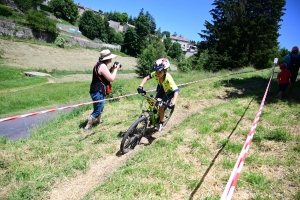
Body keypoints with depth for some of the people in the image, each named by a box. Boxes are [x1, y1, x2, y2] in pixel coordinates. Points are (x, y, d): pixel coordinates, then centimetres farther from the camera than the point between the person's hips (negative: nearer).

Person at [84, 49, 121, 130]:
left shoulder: (99, 64, 10)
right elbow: (111, 79, -22)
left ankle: (99, 121, 50)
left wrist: (112, 68, 7)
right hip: (98, 92, -11)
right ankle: (87, 127, 11)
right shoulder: (103, 66, -22)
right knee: (97, 111, 1)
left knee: (100, 108, 29)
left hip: (97, 91, 11)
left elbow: (105, 75, 17)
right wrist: (116, 69, -11)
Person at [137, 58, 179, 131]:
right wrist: (141, 86, -38)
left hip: (169, 91, -5)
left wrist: (173, 103, -60)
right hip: (161, 88, 5)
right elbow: (146, 77, -21)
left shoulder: (168, 78, -42)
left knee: (161, 106, -13)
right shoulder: (156, 74, -31)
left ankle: (161, 123, 7)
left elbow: (176, 91, -47)